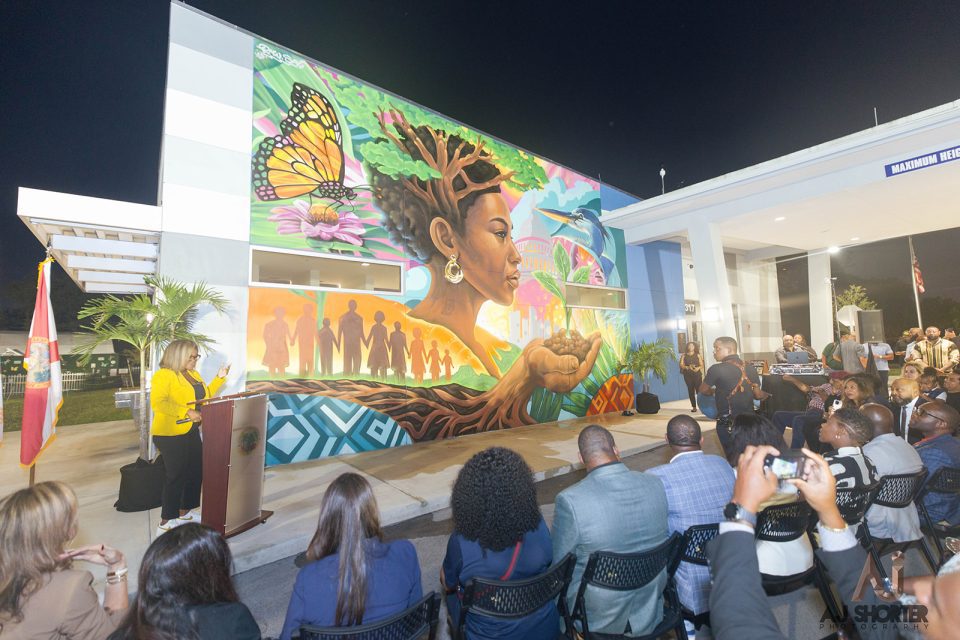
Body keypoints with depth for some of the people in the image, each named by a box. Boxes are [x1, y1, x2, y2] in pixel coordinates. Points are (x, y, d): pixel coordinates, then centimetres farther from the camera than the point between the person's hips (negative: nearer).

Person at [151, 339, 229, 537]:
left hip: (191, 432, 9)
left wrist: (220, 378, 6)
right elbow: (158, 403, -26)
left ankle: (185, 513, 30)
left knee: (196, 472, 14)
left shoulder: (194, 374, 11)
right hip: (170, 435, -8)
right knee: (176, 476, -1)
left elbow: (204, 396, 16)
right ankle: (166, 523, 13)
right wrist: (187, 412, -28)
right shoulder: (163, 375, -15)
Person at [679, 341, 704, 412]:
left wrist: (698, 368, -18)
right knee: (691, 391, 2)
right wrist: (688, 367, -18)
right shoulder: (684, 355, 8)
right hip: (688, 375, 1)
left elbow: (702, 365, 3)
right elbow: (681, 365, 0)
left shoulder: (698, 355, 8)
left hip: (697, 375, -1)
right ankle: (694, 406, 7)